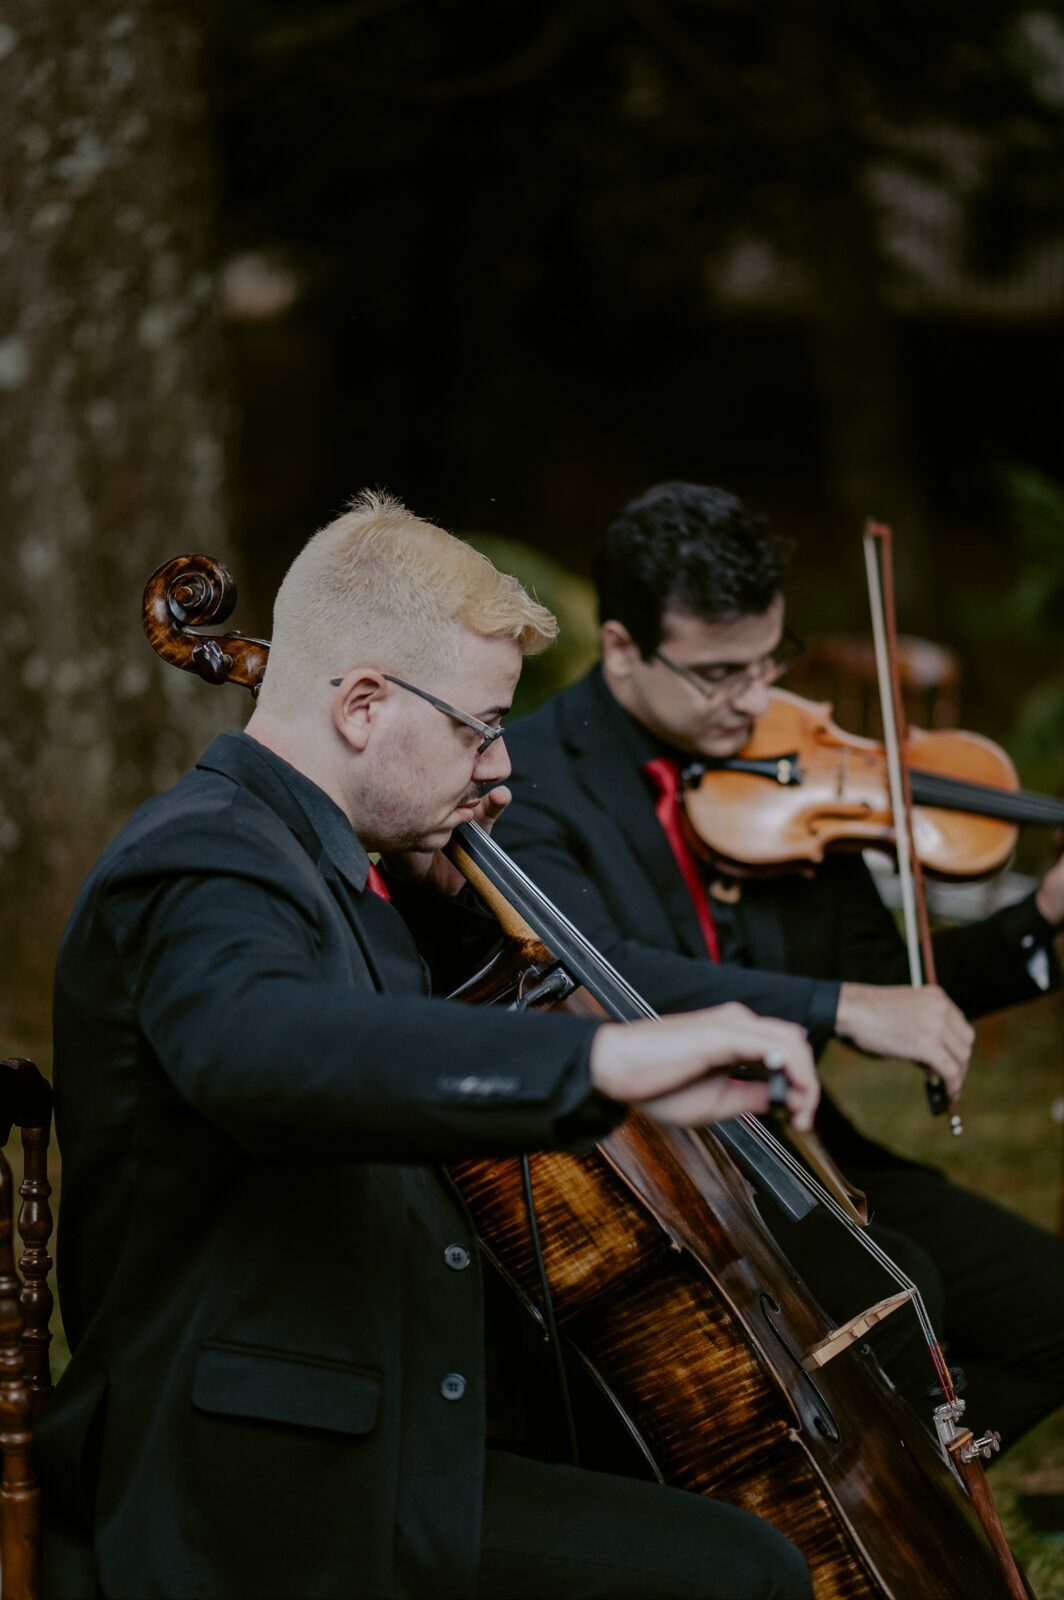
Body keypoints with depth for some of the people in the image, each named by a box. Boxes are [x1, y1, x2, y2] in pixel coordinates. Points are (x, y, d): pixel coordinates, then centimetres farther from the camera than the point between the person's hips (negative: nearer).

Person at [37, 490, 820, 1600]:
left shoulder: (320, 864, 14)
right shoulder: (204, 864, -18)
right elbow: (262, 1049, -44)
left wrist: (442, 896, 16)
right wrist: (606, 1061, -54)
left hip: (388, 1479, 10)